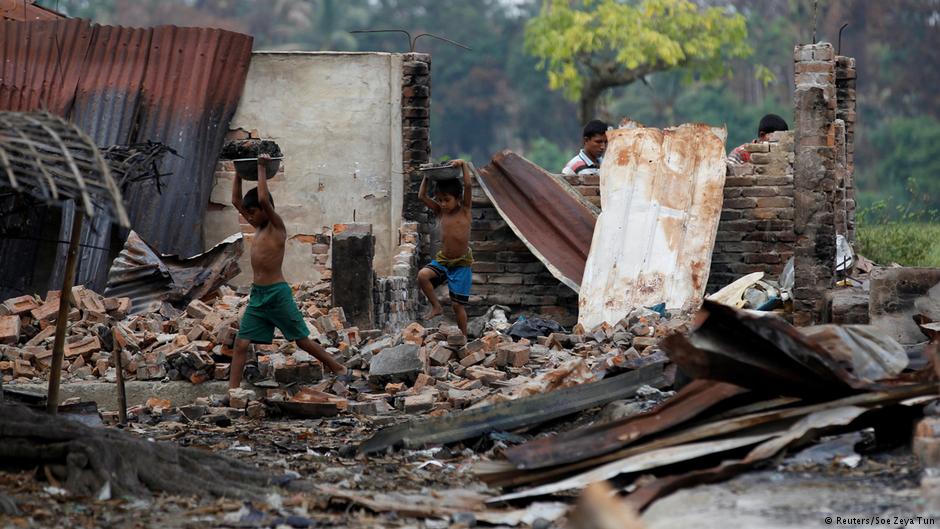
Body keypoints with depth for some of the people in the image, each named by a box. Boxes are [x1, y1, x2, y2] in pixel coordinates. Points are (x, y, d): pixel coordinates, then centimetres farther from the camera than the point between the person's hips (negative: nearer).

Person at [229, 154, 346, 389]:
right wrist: (239, 174, 11)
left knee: (302, 340, 4)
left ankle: (338, 368, 19)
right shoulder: (259, 227, 12)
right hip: (257, 295, 7)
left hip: (277, 294, -7)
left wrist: (261, 169, -18)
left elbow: (263, 199, -26)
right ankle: (232, 390, -4)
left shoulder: (277, 227, -9)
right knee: (241, 343, -2)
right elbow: (236, 201, 19)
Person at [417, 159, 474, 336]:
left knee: (458, 305, -1)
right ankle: (436, 307, -5)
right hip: (442, 260, 4)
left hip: (461, 263, -4)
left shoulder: (464, 210, -4)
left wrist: (463, 165, -16)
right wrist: (427, 176, 1)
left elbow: (468, 186, -16)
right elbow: (422, 196, 5)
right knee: (423, 275, -25)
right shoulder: (440, 212, 6)